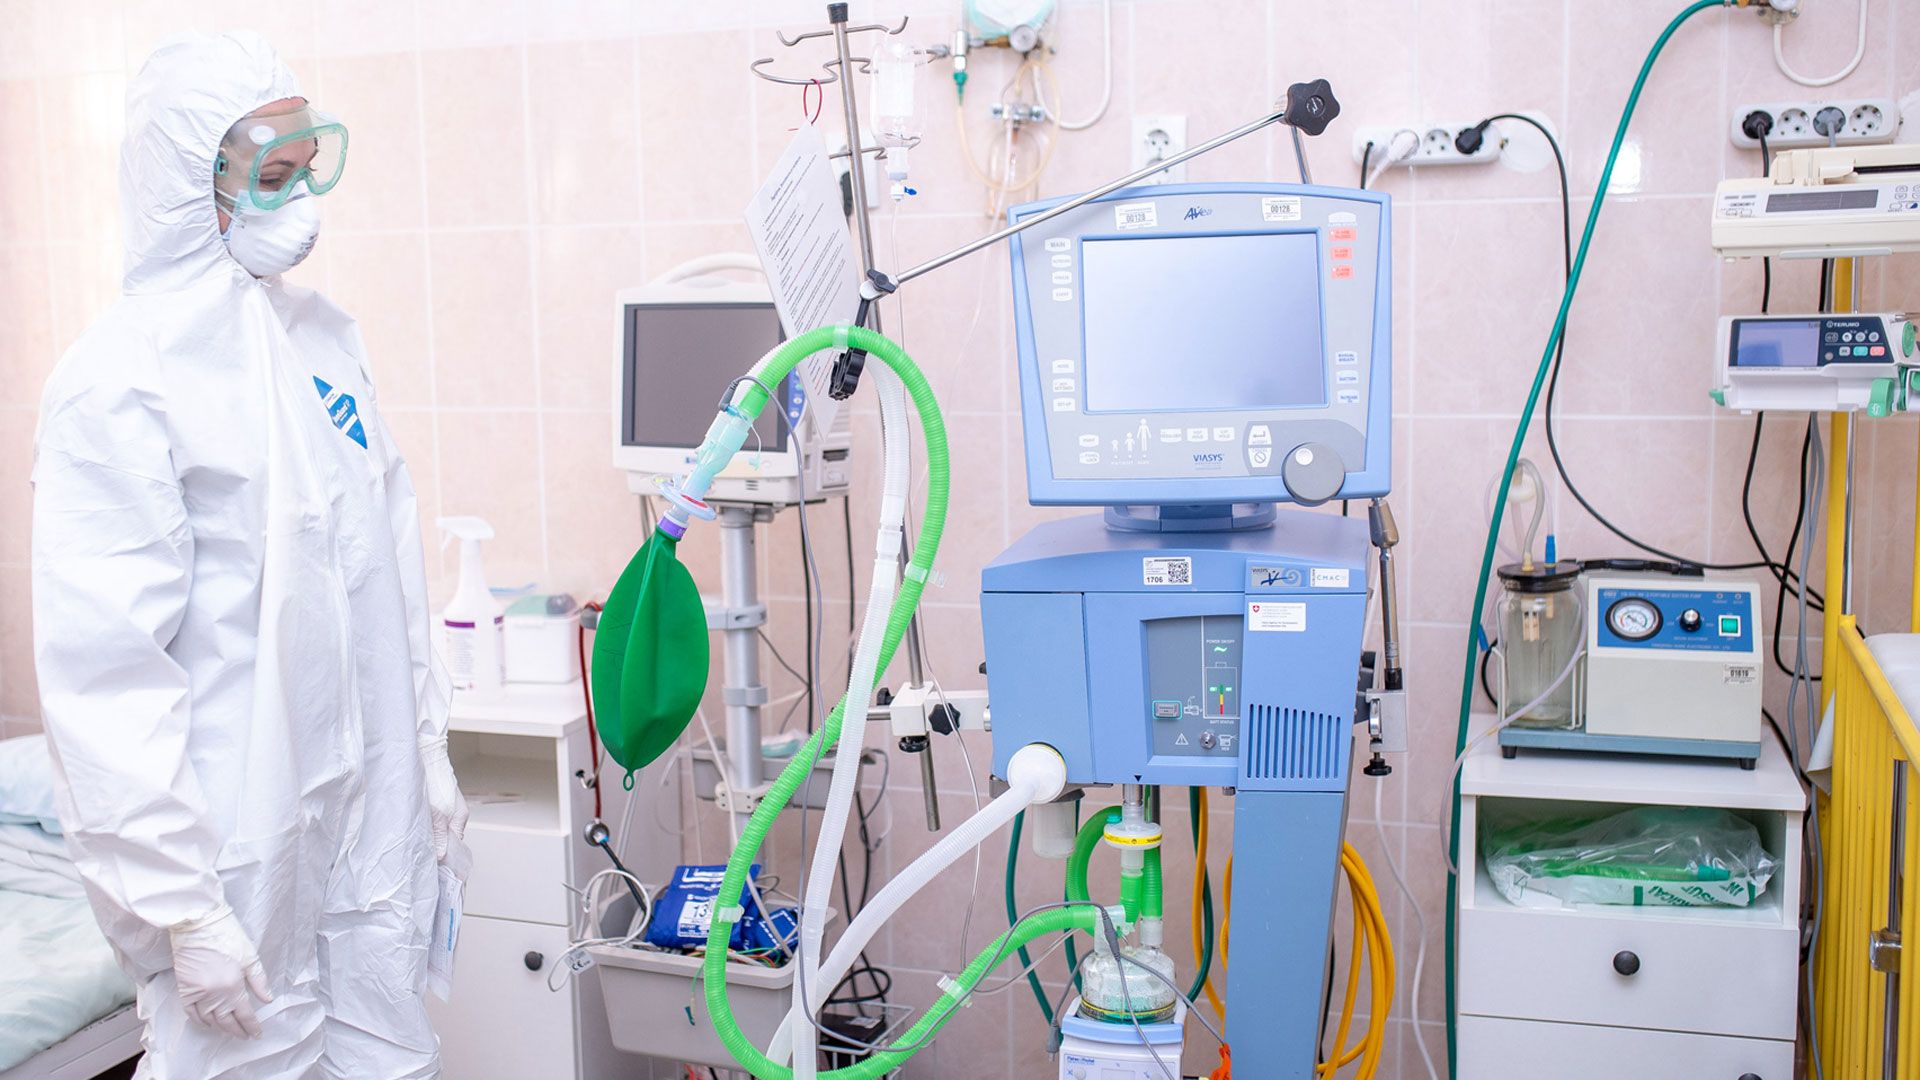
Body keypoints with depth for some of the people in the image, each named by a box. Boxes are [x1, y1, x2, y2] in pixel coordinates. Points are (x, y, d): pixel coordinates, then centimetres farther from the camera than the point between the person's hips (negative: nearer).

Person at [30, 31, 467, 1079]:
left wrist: (429, 752, 15)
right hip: (239, 845, -7)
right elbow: (103, 670, -18)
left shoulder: (325, 335, 8)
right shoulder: (119, 381, -15)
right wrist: (183, 910, -18)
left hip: (375, 810, 7)